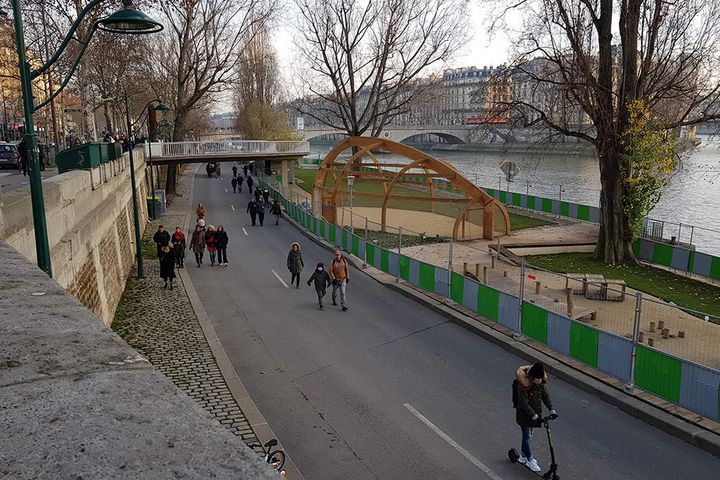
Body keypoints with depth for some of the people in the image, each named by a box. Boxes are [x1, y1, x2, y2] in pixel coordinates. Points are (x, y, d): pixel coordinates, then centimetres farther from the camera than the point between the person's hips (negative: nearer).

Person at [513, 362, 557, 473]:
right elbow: (524, 404, -27)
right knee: (527, 436, 4)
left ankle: (523, 457, 34)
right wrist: (535, 417, -26)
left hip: (535, 412, 7)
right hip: (524, 414, -7)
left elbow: (545, 395, 1)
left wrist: (551, 410, -8)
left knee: (528, 435, 19)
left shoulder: (540, 381, -7)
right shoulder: (523, 384, -28)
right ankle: (529, 460, 19)